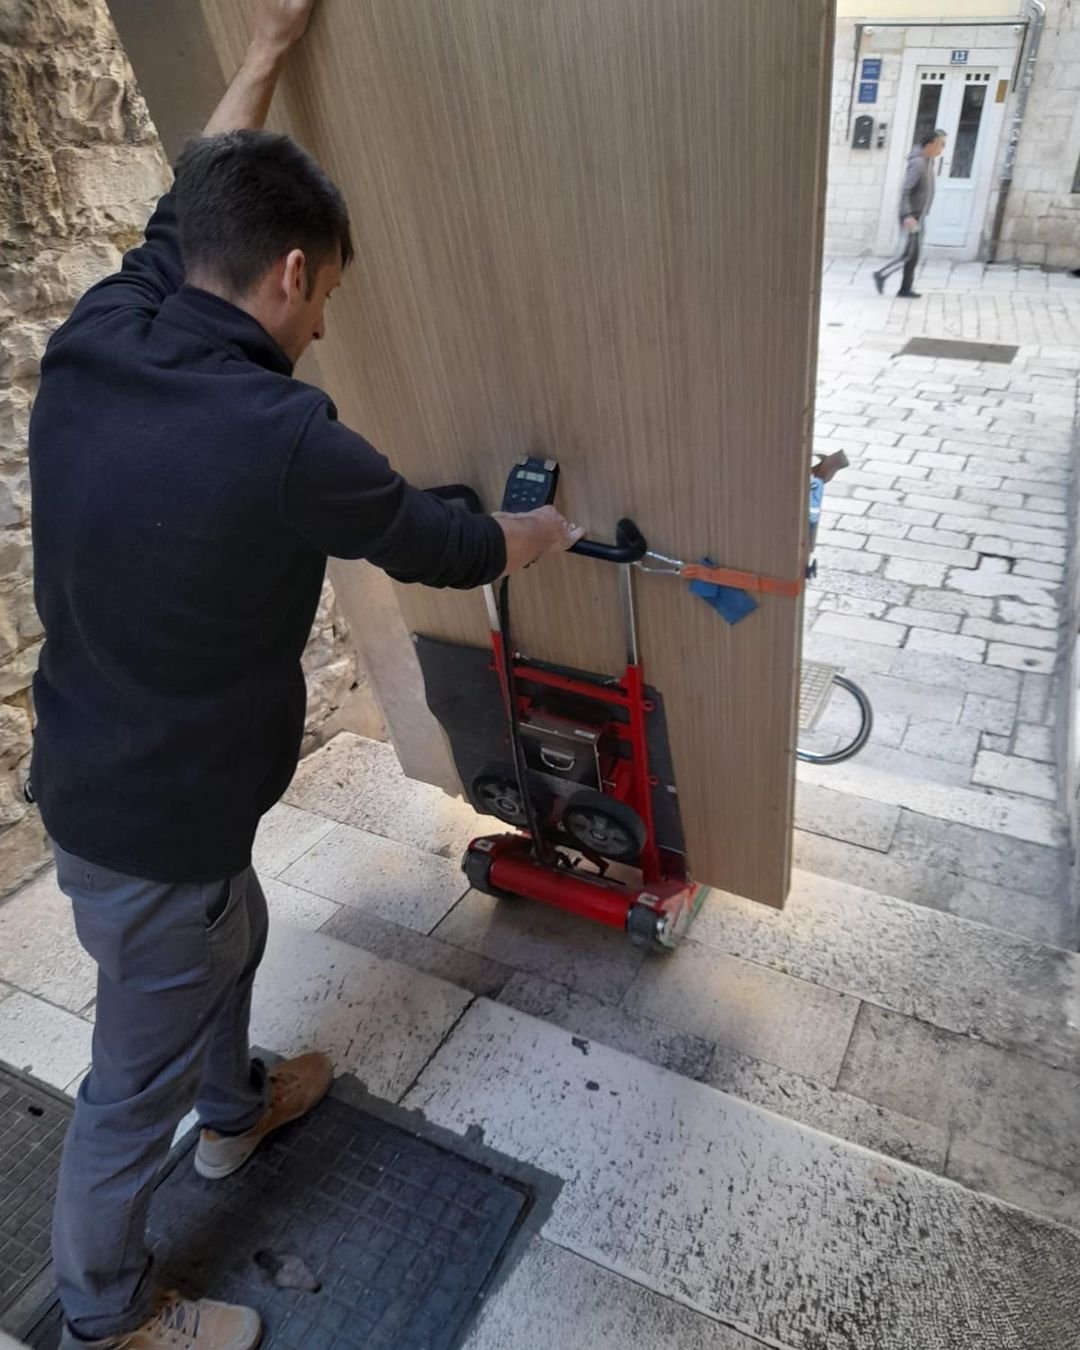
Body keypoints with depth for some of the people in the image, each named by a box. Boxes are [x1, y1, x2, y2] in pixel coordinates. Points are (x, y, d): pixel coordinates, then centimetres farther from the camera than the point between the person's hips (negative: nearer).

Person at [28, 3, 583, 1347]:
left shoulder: (94, 336, -7)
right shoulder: (284, 440, -29)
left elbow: (187, 204, 13)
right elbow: (440, 546, -12)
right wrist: (542, 532, 9)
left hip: (89, 773, 8)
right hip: (153, 833, -8)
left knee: (233, 935, 31)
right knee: (136, 1081, 16)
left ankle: (236, 1110, 60)